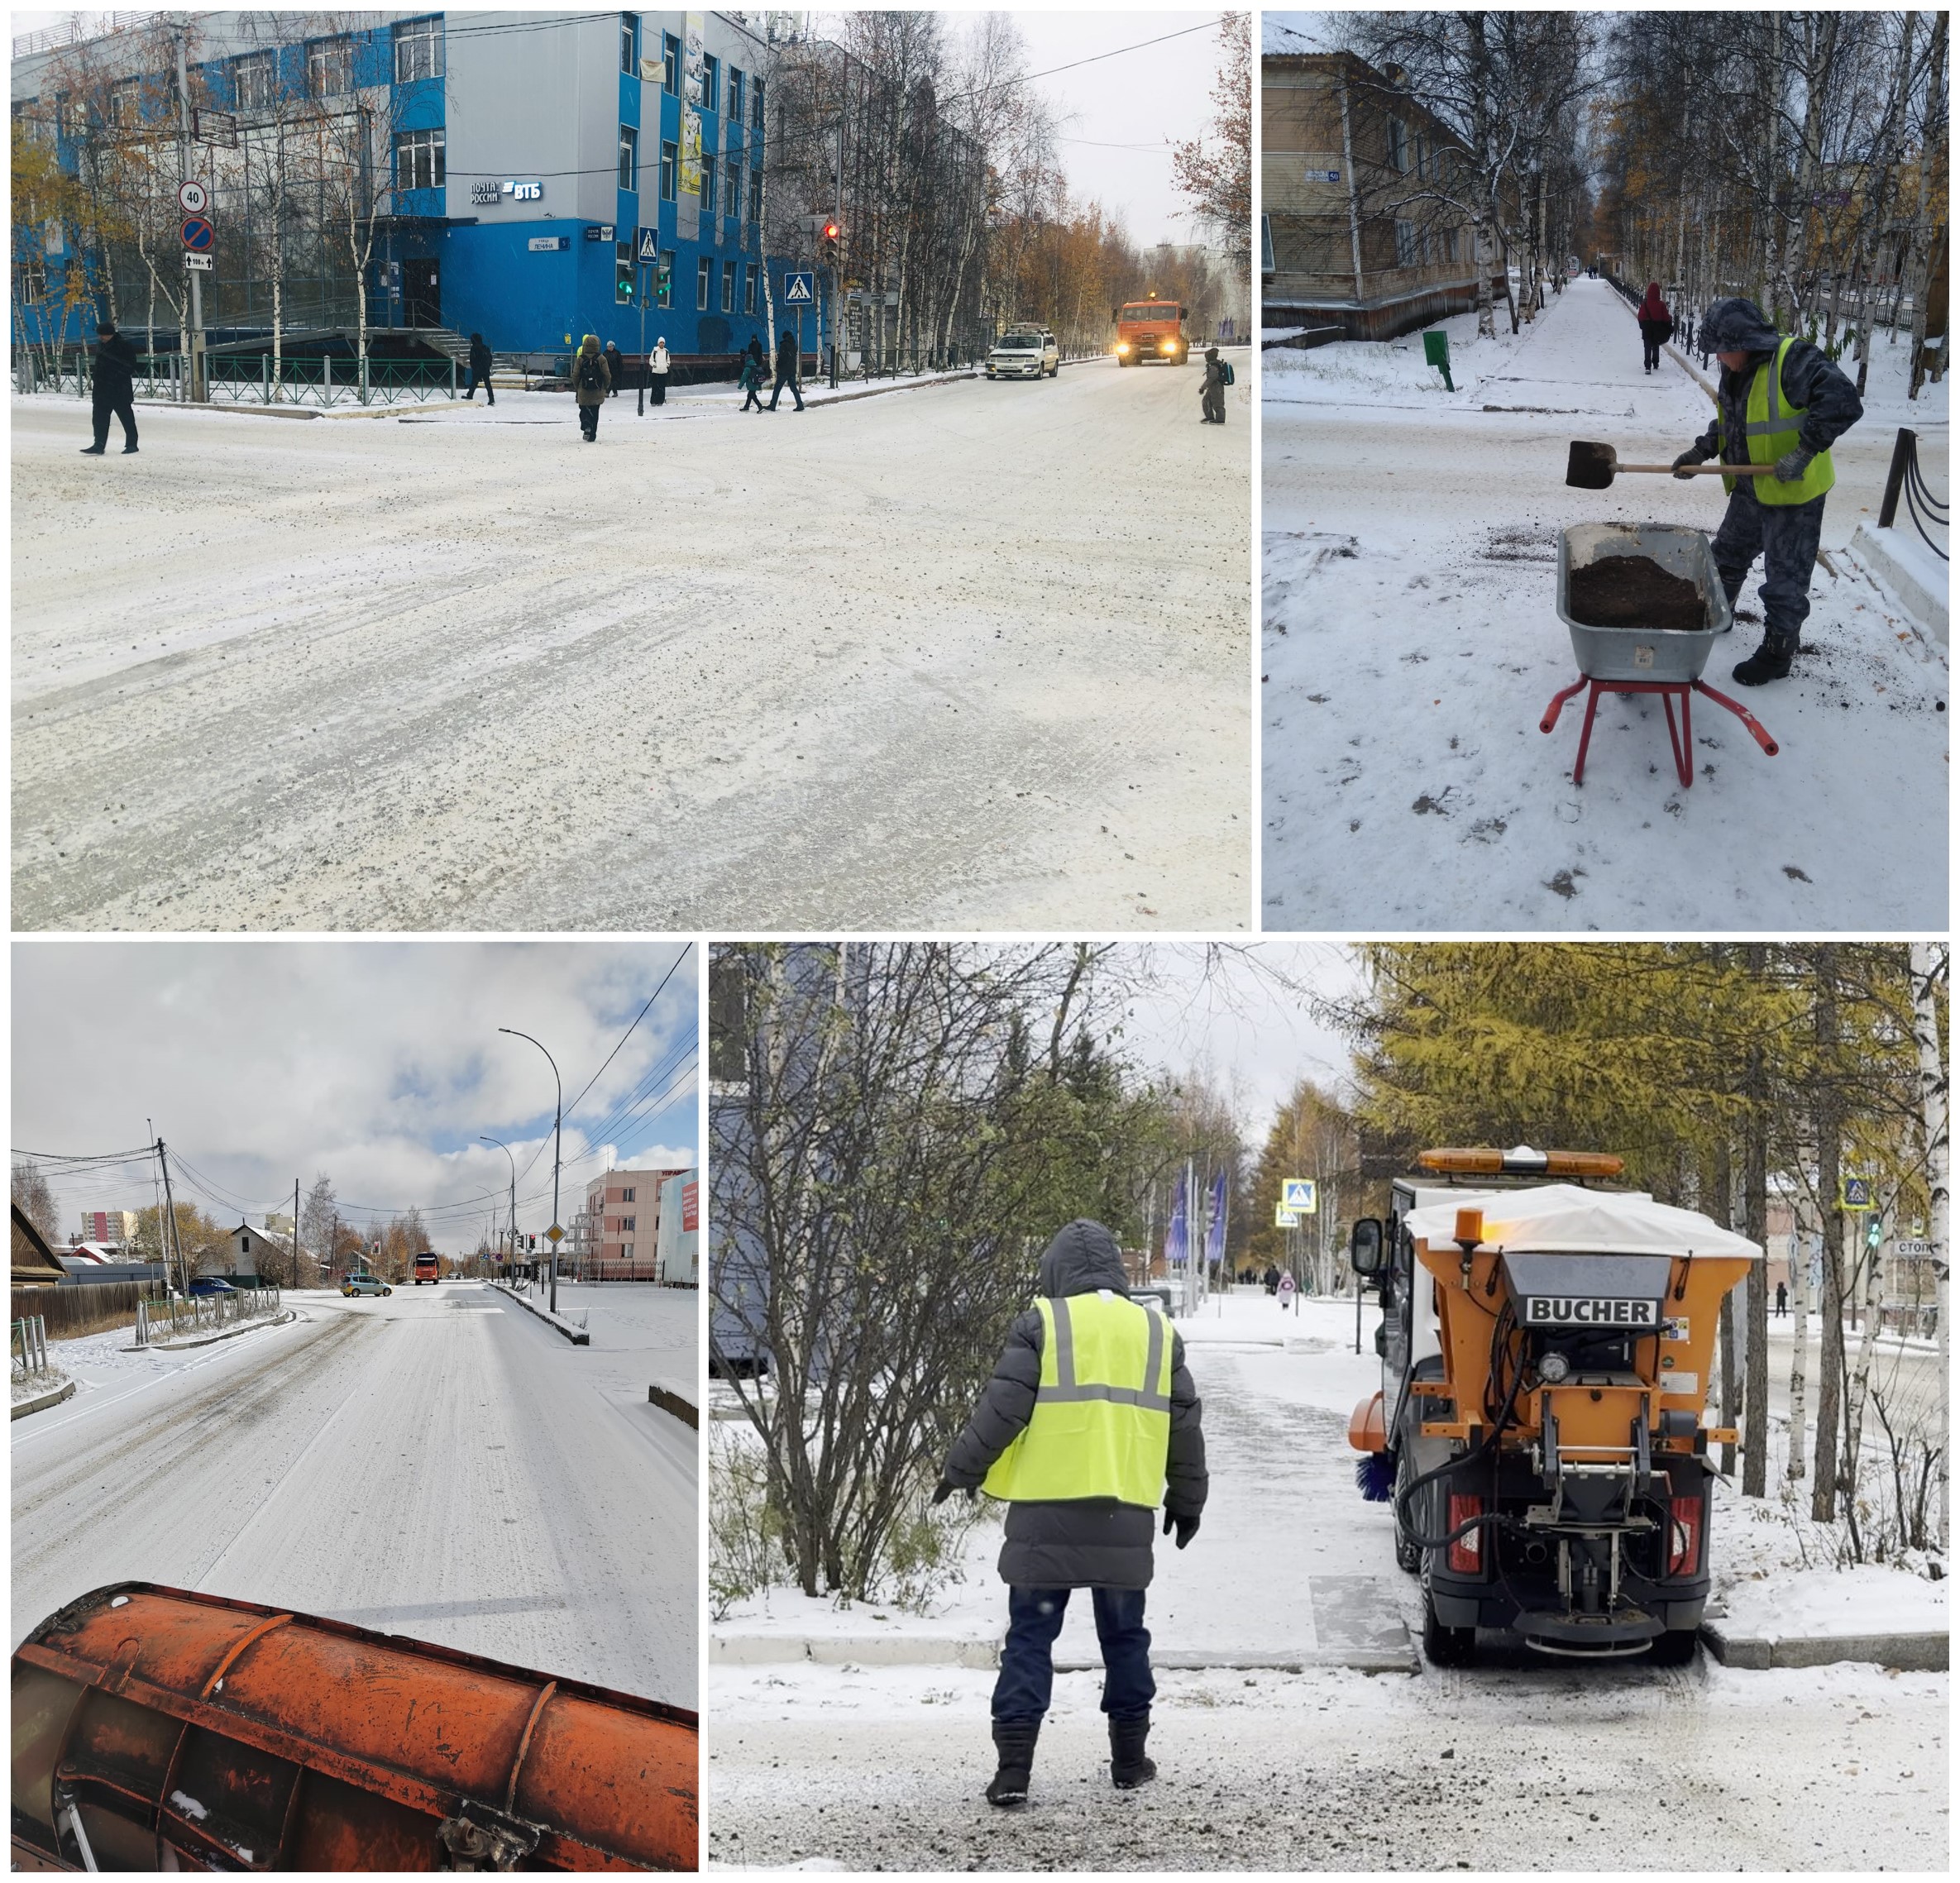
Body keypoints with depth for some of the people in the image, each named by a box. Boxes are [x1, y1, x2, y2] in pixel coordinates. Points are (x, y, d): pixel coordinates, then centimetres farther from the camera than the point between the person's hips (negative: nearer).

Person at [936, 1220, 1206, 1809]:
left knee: (1030, 1636, 2)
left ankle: (1013, 1765, -4)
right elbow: (1184, 1425, 15)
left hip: (1046, 1516, -3)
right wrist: (1187, 1501, 27)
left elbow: (1002, 1408, -8)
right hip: (1125, 1518, 3)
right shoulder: (1158, 1333, 10)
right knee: (1124, 1637, 16)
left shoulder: (1042, 1325, -3)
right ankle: (1129, 1759, 22)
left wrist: (961, 1471, 5)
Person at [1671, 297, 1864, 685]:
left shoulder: (1795, 361, -24)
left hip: (1793, 493, -9)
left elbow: (1844, 403, -31)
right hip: (1750, 490, 9)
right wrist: (1701, 452, 3)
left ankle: (1777, 653, 13)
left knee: (1785, 579, 2)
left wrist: (1804, 452, -32)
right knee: (1728, 555, 25)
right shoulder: (1735, 373, 4)